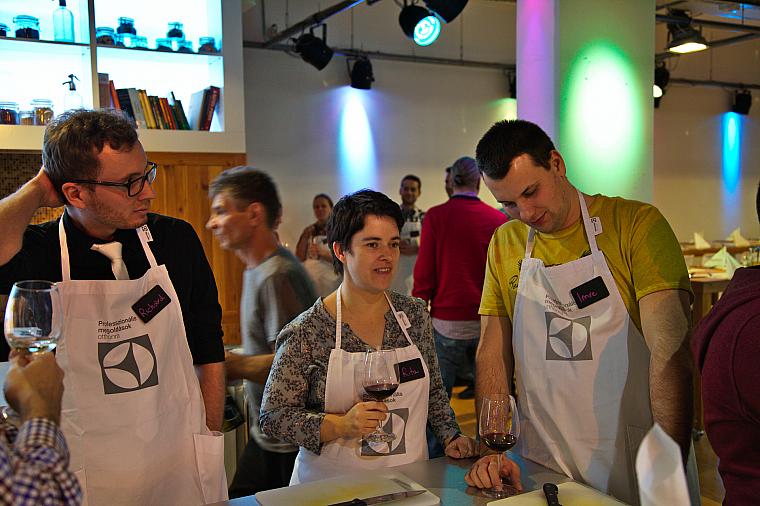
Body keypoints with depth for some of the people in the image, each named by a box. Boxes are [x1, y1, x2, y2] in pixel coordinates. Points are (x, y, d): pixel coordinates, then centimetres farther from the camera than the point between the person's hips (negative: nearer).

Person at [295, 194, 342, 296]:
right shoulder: (309, 231, 12)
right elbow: (299, 258, 7)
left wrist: (323, 253, -19)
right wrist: (305, 237, -4)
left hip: (330, 281, -3)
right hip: (308, 279, 3)